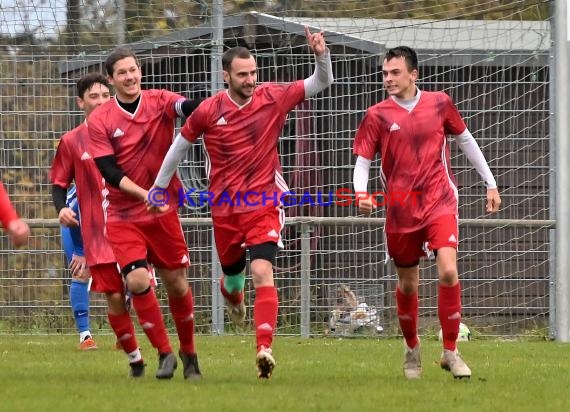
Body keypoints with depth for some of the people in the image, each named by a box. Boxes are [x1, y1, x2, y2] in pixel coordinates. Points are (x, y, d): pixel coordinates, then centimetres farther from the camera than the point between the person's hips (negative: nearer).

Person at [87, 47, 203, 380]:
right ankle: (164, 353, -3)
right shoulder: (100, 121, -4)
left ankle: (189, 353, 25)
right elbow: (109, 171, -10)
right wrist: (145, 194, -23)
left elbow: (188, 108, -24)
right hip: (123, 215, -1)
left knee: (176, 281, 5)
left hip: (163, 208, 1)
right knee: (137, 280, -16)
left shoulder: (159, 102, -3)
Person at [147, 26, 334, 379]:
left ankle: (265, 348, -26)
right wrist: (158, 188, 15)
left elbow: (322, 82, -4)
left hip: (263, 206, -2)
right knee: (233, 273, 17)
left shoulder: (273, 98, -6)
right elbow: (180, 145, 10)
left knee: (262, 272, -19)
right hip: (225, 209, 2)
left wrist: (322, 55, -24)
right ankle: (233, 296, 56)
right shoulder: (208, 111, -5)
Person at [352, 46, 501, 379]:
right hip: (401, 210, 1)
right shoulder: (377, 115, -1)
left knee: (448, 272, -18)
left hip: (440, 203, -1)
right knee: (408, 284, 9)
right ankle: (412, 350, 31)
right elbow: (362, 161, 1)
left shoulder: (440, 103, 1)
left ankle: (451, 352, -6)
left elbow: (466, 140, 15)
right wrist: (361, 194, -19)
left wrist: (490, 183, 18)